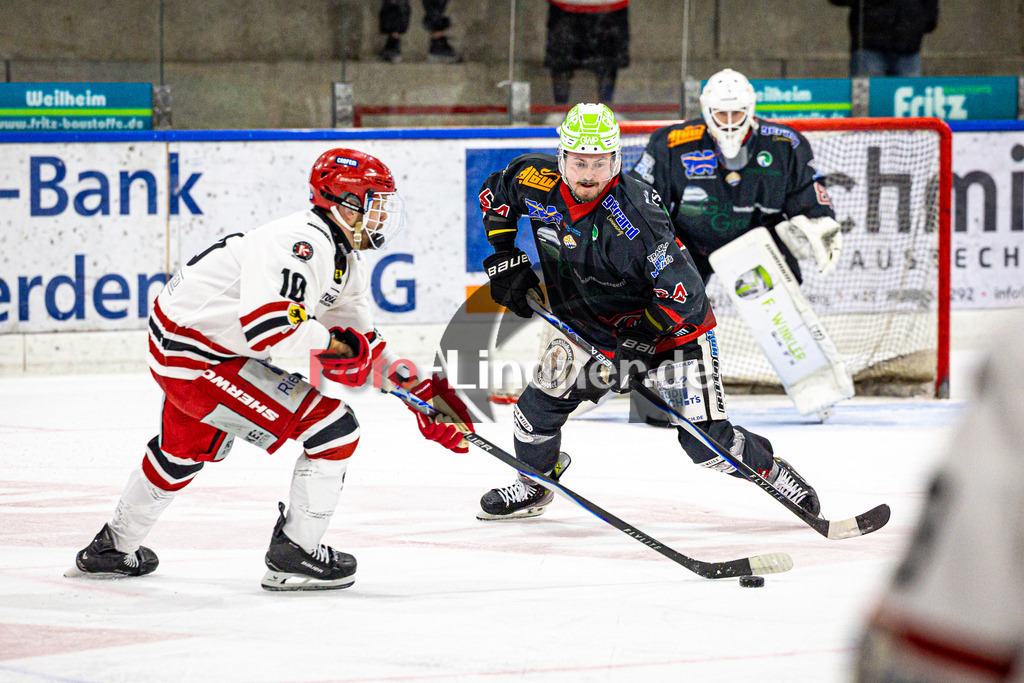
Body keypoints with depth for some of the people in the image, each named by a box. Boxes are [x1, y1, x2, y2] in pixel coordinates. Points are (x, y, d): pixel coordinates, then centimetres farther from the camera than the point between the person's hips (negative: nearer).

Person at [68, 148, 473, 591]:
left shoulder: (347, 263, 8)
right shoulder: (305, 243, -25)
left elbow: (363, 348, 15)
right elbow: (268, 326, -37)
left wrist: (423, 392, 6)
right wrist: (331, 345, -23)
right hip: (196, 357, -11)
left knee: (186, 451, 36)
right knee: (333, 429, -12)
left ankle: (115, 547, 55)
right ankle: (295, 556, -3)